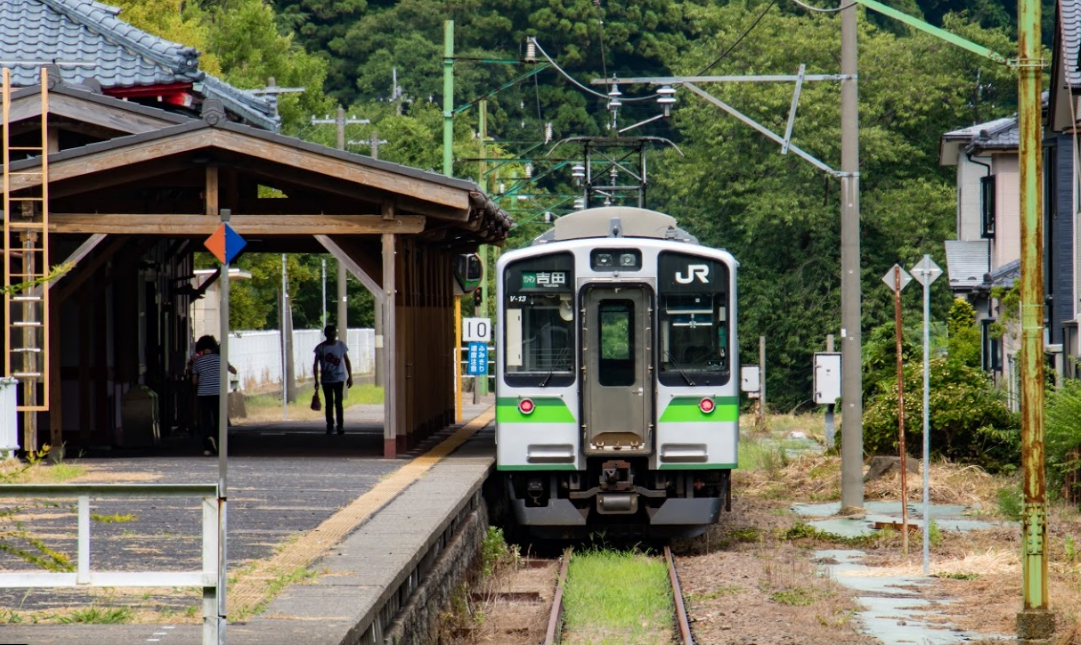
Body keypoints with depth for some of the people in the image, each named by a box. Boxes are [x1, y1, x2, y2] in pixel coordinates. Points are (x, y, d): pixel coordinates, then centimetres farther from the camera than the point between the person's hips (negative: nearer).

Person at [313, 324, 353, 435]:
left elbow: (347, 361, 9)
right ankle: (330, 426, 13)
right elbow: (316, 364, 0)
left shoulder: (341, 345, 1)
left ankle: (340, 426, -3)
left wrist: (350, 376, 6)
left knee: (338, 403, -6)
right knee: (329, 403, 5)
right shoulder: (321, 348, -4)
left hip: (339, 379, 0)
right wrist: (316, 381, -4)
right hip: (326, 380, 0)